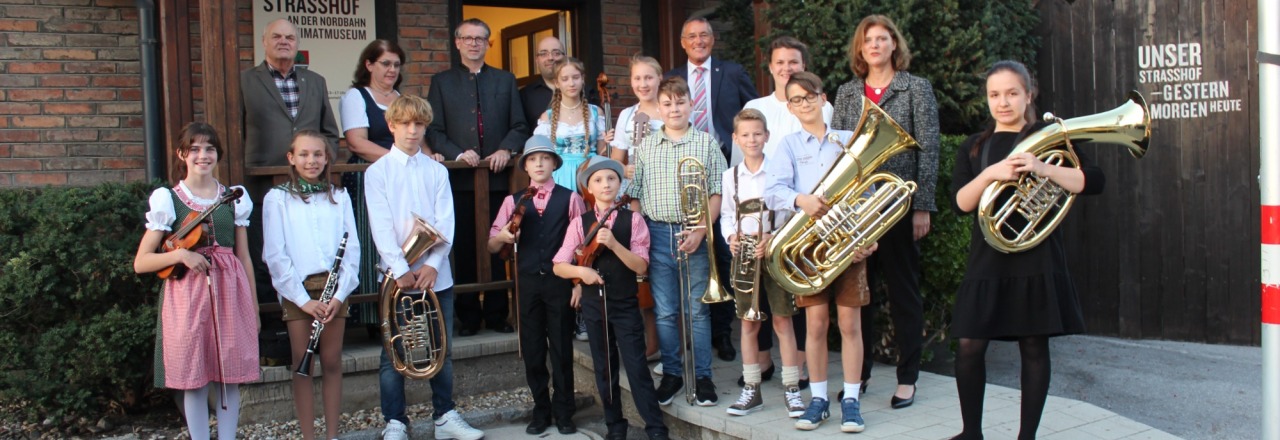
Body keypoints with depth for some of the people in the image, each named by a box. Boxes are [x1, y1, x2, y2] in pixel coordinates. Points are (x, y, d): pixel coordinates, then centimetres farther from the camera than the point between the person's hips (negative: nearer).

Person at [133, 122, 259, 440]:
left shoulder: (234, 198, 10)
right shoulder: (167, 200, 2)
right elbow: (140, 263, 1)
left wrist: (254, 308, 11)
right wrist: (179, 254, -16)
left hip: (230, 292, 2)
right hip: (188, 295, -2)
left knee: (230, 377, 5)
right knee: (194, 378, 3)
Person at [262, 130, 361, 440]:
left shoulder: (339, 197, 8)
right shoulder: (277, 199, 1)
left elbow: (351, 249, 3)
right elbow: (275, 255, -5)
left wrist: (340, 293, -8)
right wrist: (303, 298, -11)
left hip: (333, 288, 2)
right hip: (298, 291, -2)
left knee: (332, 363, 7)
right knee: (302, 365, 3)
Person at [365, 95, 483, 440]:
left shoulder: (437, 171, 7)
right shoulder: (377, 172, 0)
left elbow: (445, 223, 0)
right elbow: (381, 227, -9)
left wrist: (433, 264, -14)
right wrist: (401, 270, -18)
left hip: (436, 275, 3)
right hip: (398, 275, -2)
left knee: (442, 351, 10)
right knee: (394, 353, 4)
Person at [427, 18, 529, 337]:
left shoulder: (505, 80, 14)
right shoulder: (441, 82, 10)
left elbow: (520, 126, 9)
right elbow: (434, 131, 4)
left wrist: (506, 150, -9)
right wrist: (457, 154, -12)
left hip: (498, 176, 1)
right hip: (460, 177, -1)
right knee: (464, 248, 2)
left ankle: (496, 314, 12)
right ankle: (468, 316, 10)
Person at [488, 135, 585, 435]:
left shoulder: (570, 198, 1)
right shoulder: (513, 201, 7)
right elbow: (492, 246, 6)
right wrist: (503, 236, -16)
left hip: (560, 281, -2)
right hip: (528, 283, 2)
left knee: (561, 349, 5)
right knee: (532, 350, 8)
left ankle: (564, 413, 17)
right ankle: (541, 411, 22)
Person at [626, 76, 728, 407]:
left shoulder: (706, 143, 3)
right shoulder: (645, 147, 9)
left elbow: (717, 193, -1)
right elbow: (635, 194, 9)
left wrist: (701, 230, -11)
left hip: (694, 233, -2)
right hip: (657, 233, 2)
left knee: (697, 310, 4)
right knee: (665, 312, 8)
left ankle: (702, 377, 15)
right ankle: (671, 373, 21)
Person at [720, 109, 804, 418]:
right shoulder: (730, 176, 9)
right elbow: (726, 215, 13)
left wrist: (774, 237, -18)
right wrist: (731, 236, -7)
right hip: (744, 253, 3)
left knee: (782, 320, -1)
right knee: (749, 322, 7)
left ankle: (791, 389, 7)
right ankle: (751, 390, 15)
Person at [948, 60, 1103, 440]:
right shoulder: (974, 148, 10)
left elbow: (1094, 181, -8)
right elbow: (962, 203, -3)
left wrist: (1043, 169, -22)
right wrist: (990, 174, -20)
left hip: (1036, 258, -2)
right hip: (987, 259, 2)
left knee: (1034, 346, 2)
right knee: (969, 346, -1)